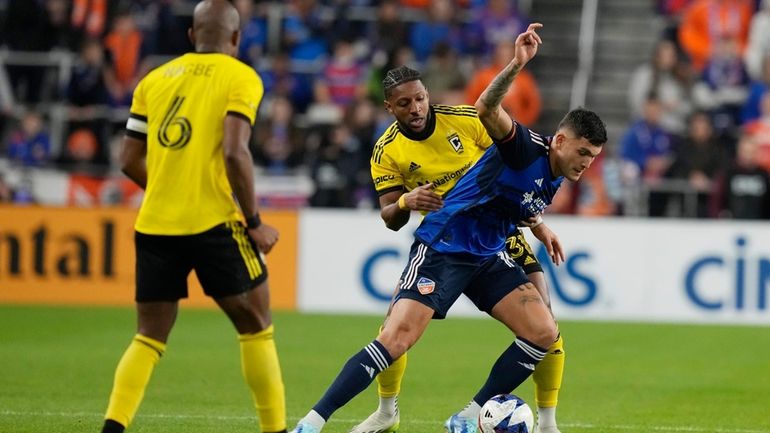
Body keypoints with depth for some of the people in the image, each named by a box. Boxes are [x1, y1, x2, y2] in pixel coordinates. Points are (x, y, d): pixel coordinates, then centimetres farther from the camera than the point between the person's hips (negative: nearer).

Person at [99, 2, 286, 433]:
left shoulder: (155, 80, 13)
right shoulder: (240, 78, -2)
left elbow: (130, 160, 11)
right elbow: (235, 153, -14)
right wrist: (255, 223, -7)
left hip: (154, 225, 4)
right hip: (214, 222, -4)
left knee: (150, 337, 11)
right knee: (256, 328, 9)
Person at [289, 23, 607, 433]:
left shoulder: (553, 180, 9)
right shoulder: (525, 148, -16)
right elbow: (487, 110, -38)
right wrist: (516, 65, -50)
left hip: (489, 257, 9)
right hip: (442, 248, -8)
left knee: (543, 333, -5)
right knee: (397, 338, -20)